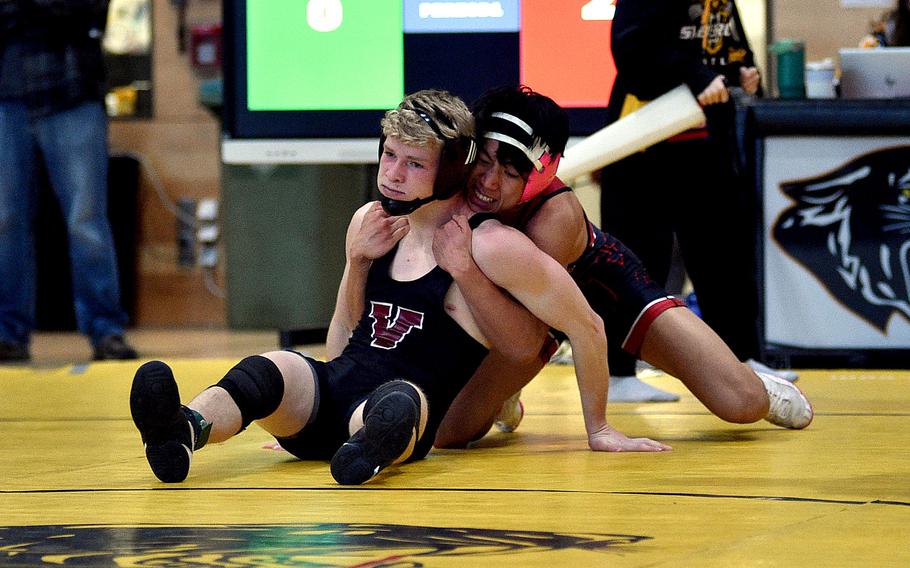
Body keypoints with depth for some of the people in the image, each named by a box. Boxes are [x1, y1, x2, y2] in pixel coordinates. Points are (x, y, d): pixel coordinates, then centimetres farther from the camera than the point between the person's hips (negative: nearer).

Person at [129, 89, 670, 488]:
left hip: (407, 398, -5)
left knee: (397, 402, -41)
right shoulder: (372, 222, 16)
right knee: (267, 369, -28)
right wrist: (358, 260, 10)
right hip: (329, 390, 5)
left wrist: (598, 429, 10)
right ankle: (184, 431, -60)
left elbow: (586, 327, 1)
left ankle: (373, 448, -77)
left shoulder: (490, 244, -4)